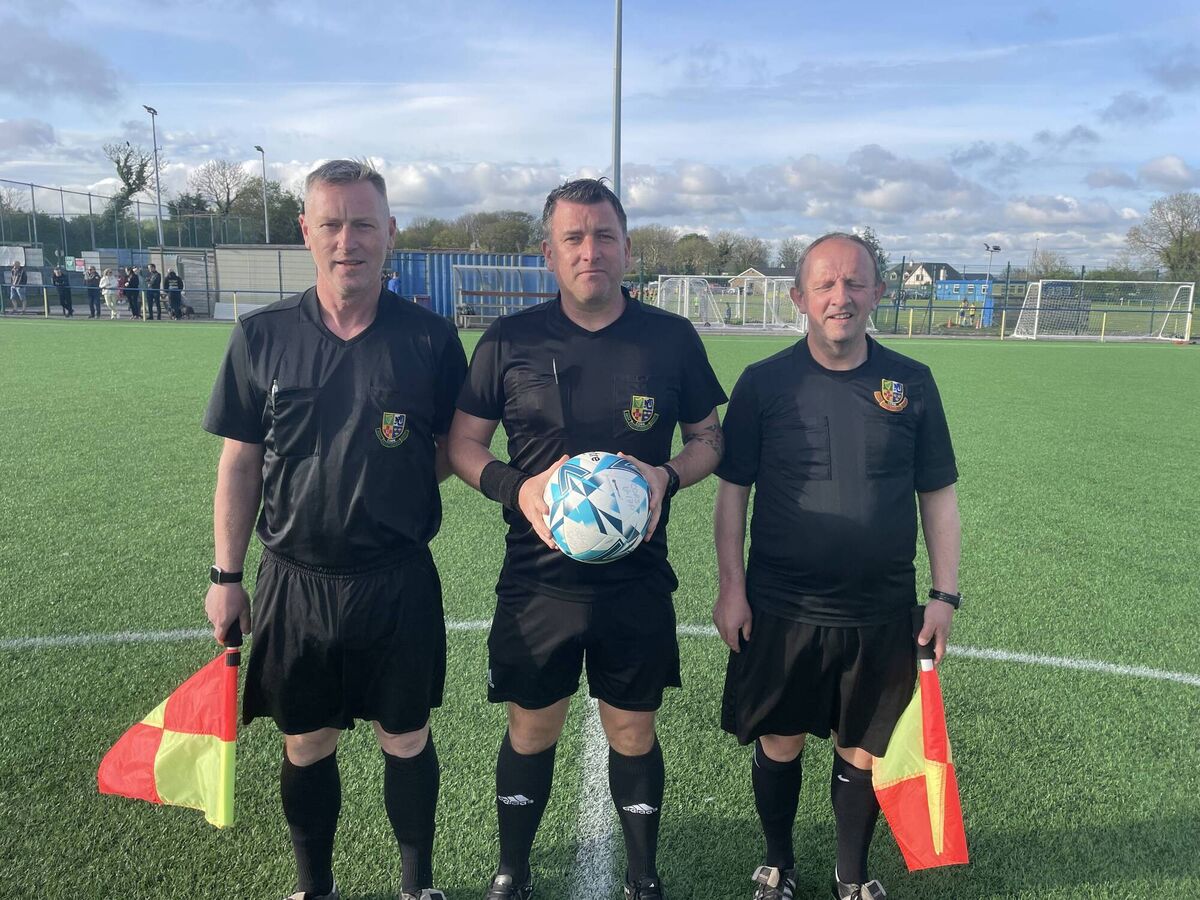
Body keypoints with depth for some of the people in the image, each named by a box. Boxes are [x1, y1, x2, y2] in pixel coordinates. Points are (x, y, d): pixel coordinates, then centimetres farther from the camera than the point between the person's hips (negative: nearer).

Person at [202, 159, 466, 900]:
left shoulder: (430, 338, -5)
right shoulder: (262, 336, -1)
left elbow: (456, 451, 5)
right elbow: (241, 459, 4)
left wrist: (406, 462, -14)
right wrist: (226, 576, 4)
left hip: (399, 582, -1)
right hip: (295, 581, 2)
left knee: (407, 741, 12)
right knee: (306, 746, 16)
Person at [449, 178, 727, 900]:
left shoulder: (673, 338, 0)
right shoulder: (509, 340, -1)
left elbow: (710, 436, 9)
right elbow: (463, 442, 4)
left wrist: (668, 476, -12)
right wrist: (517, 488, -15)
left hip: (639, 583, 1)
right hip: (537, 580, 0)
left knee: (634, 735, 13)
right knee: (531, 733, 12)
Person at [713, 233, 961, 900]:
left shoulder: (912, 384, 0)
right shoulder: (763, 383, -4)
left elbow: (939, 495, 6)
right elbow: (733, 491, 1)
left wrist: (945, 594, 3)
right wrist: (731, 586, -3)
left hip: (883, 616, 1)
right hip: (779, 612, -1)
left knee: (864, 751, 14)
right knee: (780, 743, 12)